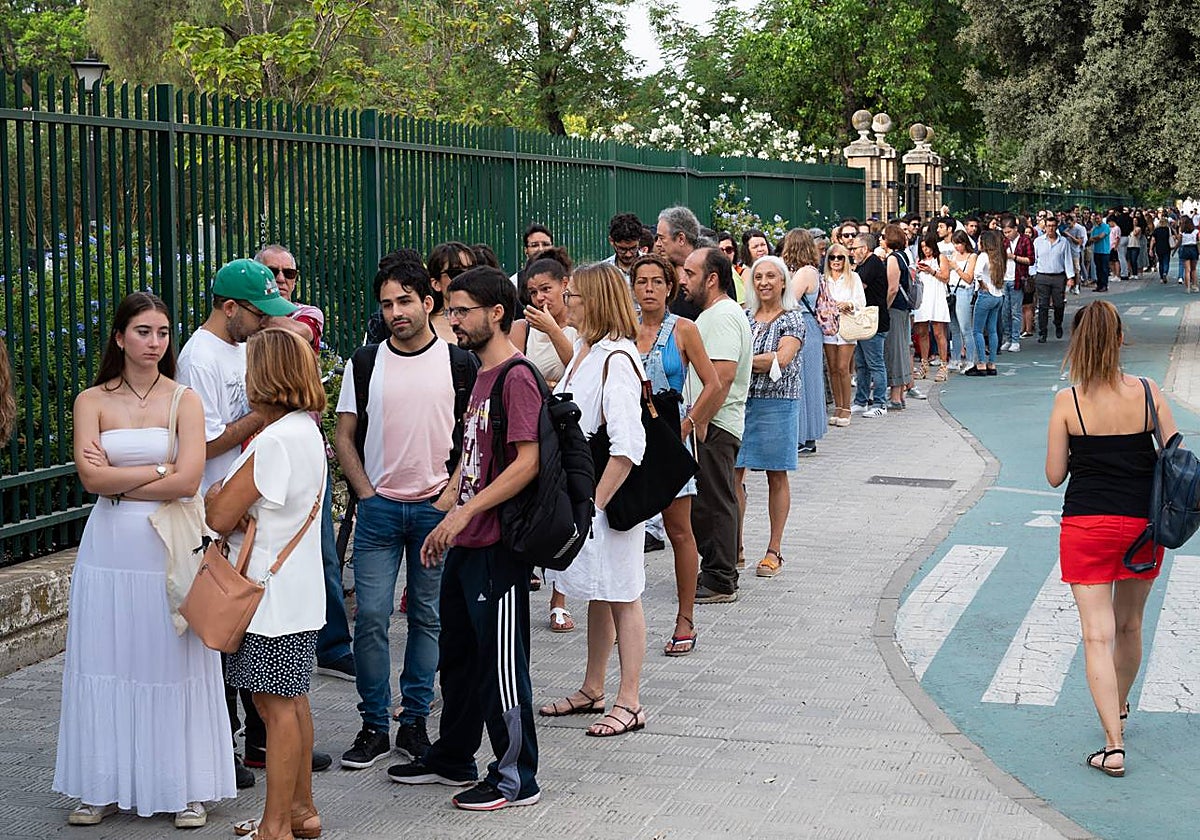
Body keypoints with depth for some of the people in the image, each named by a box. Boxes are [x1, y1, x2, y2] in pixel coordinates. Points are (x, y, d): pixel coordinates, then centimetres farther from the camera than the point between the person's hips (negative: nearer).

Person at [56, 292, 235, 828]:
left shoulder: (184, 400, 1)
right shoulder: (92, 401, 5)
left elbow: (187, 482, -11)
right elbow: (91, 477, -9)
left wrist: (116, 482, -8)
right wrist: (158, 470, -10)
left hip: (170, 545, -1)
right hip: (109, 548, 2)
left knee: (173, 662, 3)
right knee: (107, 665, 5)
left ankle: (188, 787, 12)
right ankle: (105, 787, 16)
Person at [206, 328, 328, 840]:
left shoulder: (274, 442, -20)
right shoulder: (308, 432, 11)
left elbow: (219, 518, -19)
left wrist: (213, 502, 3)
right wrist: (227, 505, -3)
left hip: (272, 595, -10)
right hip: (297, 589, 10)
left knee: (277, 706, -3)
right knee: (292, 702, 17)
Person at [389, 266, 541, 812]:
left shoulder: (516, 377, -15)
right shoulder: (483, 377, 15)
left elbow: (527, 463, -23)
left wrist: (465, 512, -23)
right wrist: (449, 524, 16)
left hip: (498, 548, -10)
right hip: (464, 545, 10)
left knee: (501, 664, -1)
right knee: (458, 656, 19)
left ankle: (516, 778, 10)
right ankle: (452, 760, 33)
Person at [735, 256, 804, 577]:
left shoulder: (792, 320, -2)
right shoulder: (744, 316, 12)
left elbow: (782, 359, -15)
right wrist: (763, 362, -8)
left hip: (777, 403, -4)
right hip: (740, 401, 4)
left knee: (776, 477, 4)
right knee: (733, 474, 0)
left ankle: (774, 551, 11)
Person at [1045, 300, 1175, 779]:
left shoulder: (1068, 401, -10)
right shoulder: (1147, 393, -5)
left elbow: (1055, 476, -4)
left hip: (1087, 524, -3)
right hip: (1143, 522, 3)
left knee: (1098, 635, -2)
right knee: (1129, 626, 22)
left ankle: (1113, 746, -10)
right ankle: (1119, 706, 44)